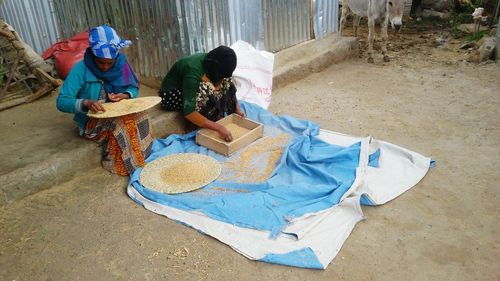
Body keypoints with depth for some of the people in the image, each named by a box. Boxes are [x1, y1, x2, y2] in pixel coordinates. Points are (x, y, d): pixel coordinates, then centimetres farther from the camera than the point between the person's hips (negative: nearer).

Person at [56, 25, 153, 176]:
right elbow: (62, 102, -21)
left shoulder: (121, 63, -5)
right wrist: (86, 103, -40)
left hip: (118, 113, 4)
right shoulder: (80, 69, -17)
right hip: (91, 121, -4)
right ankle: (126, 164, -13)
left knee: (139, 116, -26)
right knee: (122, 124, -32)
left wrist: (124, 95, -17)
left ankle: (140, 156, -12)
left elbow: (134, 88, 7)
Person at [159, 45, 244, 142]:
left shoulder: (211, 61, -15)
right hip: (171, 94, -7)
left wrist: (237, 109, -9)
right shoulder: (194, 71, -36)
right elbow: (189, 113, -40)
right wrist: (219, 128, -43)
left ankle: (218, 118, -2)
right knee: (207, 91, -32)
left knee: (226, 81, -9)